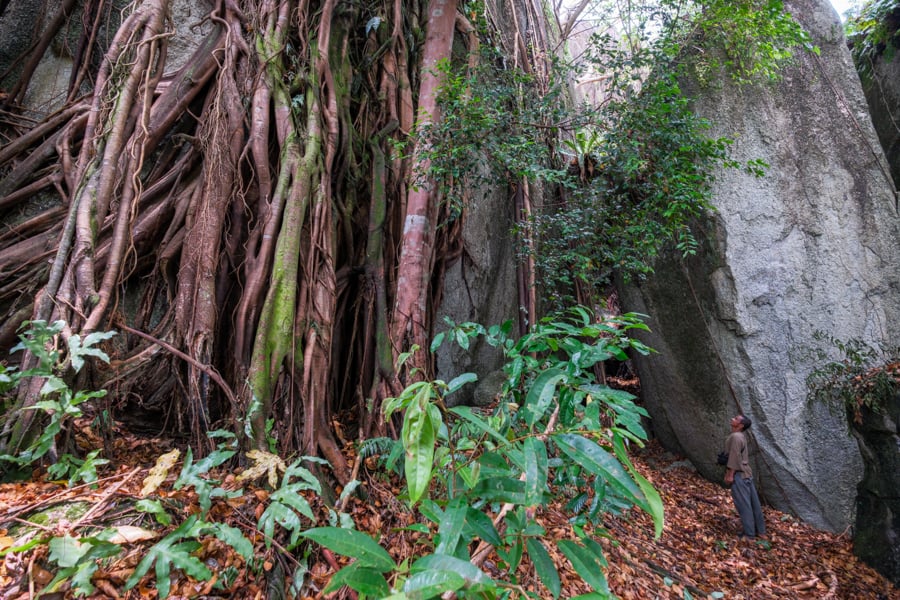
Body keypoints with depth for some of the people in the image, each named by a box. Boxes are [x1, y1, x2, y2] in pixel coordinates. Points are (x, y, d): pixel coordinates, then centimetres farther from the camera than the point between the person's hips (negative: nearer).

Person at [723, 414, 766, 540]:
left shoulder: (735, 437, -18)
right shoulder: (741, 435, 12)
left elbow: (734, 457, -21)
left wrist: (730, 474, -17)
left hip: (738, 474, -9)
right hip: (746, 473, 9)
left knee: (743, 503, -3)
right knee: (753, 502, 13)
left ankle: (749, 533, 3)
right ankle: (760, 530, 21)